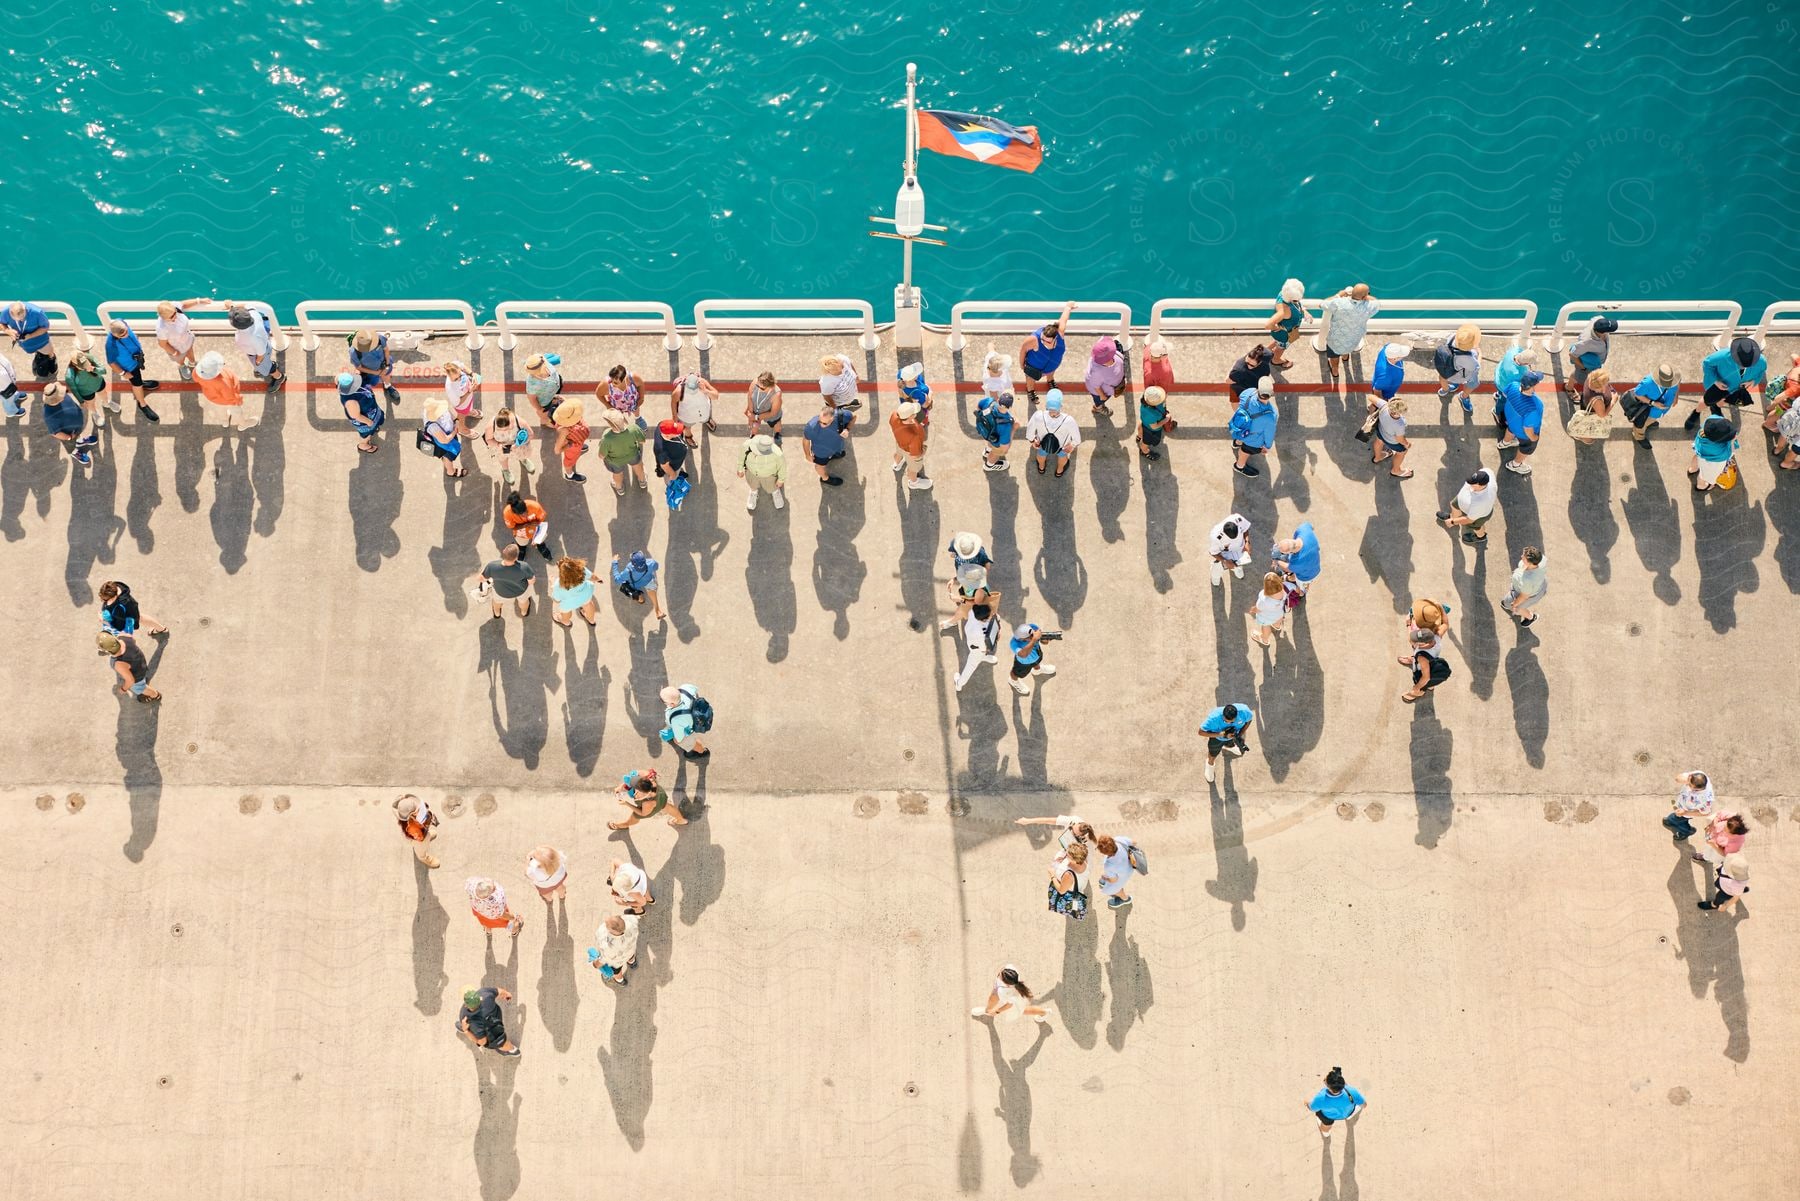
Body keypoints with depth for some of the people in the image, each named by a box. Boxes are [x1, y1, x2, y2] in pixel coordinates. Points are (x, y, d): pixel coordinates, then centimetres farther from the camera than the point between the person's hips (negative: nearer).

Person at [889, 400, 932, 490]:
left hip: (899, 440, 5)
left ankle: (897, 464, 68)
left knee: (899, 452, 36)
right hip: (911, 449, -5)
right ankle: (913, 482, 56)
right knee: (914, 466, 26)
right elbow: (915, 455, -29)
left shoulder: (895, 415, -32)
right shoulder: (913, 436, -46)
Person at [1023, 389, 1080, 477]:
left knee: (1041, 452, 37)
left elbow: (1030, 430, -17)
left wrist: (1031, 440, 5)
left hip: (1043, 441, 1)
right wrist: (1073, 444, 3)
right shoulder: (1068, 421, -43)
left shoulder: (1038, 416, -41)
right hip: (1062, 445, -1)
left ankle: (1041, 468, 68)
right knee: (1062, 454, 36)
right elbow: (1076, 438, -21)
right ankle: (1059, 470, 66)